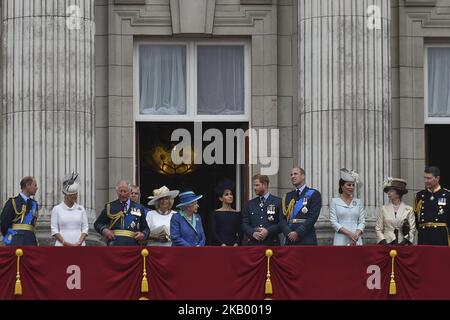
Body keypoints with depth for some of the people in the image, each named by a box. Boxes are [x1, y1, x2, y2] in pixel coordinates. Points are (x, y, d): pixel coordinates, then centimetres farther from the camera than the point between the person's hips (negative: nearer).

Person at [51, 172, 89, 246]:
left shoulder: (81, 209, 10)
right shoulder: (57, 209, 4)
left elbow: (85, 228, 8)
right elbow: (54, 230, 0)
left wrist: (79, 242, -8)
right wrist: (65, 243, -12)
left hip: (79, 245, 2)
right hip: (62, 245, -2)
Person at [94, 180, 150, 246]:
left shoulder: (139, 208, 14)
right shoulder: (110, 207, 12)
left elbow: (146, 228, 19)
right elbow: (97, 224, 16)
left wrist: (143, 235, -3)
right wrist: (104, 230, -5)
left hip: (132, 245, 1)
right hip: (114, 245, -1)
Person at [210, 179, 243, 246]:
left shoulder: (237, 214, 12)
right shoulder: (216, 213, 5)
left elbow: (240, 232, 7)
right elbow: (213, 232, -2)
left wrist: (237, 243, -10)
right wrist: (221, 244, -14)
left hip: (234, 245, 2)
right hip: (220, 246, -2)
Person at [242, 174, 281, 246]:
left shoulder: (278, 202, 5)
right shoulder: (250, 203, 16)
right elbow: (245, 223, 11)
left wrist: (268, 231, -15)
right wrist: (253, 233, -8)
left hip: (271, 243, -3)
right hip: (253, 243, 3)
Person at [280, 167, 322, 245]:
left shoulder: (314, 194, 2)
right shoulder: (287, 197, 17)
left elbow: (313, 217, -8)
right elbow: (283, 219, 10)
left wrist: (298, 233, -14)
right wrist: (288, 233, -9)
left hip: (306, 241, -4)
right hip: (290, 241, 4)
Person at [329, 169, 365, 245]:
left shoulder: (358, 202, 13)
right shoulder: (334, 201, 6)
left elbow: (362, 222, 8)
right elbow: (333, 222, -2)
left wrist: (356, 234, -11)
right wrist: (349, 233, -13)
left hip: (356, 240, 2)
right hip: (341, 240, -2)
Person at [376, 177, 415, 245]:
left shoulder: (409, 209, 5)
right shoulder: (383, 209, 9)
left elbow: (412, 229, 2)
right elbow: (378, 229, 7)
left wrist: (404, 241, -10)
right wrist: (383, 242, -6)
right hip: (387, 244, 1)